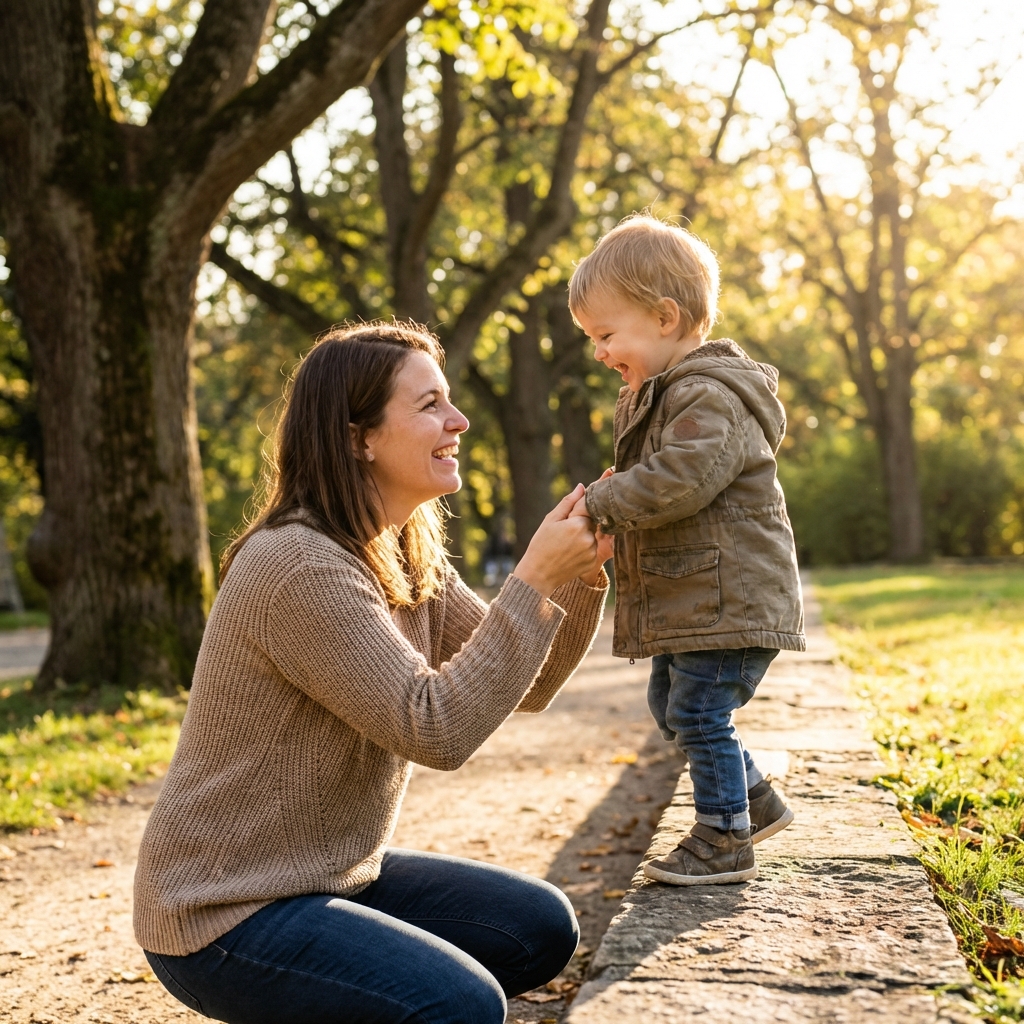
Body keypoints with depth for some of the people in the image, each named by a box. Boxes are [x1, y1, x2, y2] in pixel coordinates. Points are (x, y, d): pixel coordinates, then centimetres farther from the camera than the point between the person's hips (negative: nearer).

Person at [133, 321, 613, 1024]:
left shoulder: (408, 559, 6)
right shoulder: (299, 566, -23)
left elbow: (526, 687, 6)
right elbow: (436, 729, -27)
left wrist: (583, 573, -9)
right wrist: (535, 580, -24)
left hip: (337, 875, 9)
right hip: (224, 915, -9)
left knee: (543, 928, 5)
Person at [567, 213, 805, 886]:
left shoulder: (710, 398, -19)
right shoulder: (658, 396, 16)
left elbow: (678, 479, -31)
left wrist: (601, 502, -22)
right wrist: (609, 508, 3)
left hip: (728, 597, -11)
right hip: (689, 597, 11)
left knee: (699, 712, -6)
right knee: (671, 707, 18)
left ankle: (726, 842, 9)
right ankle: (758, 802, 32)